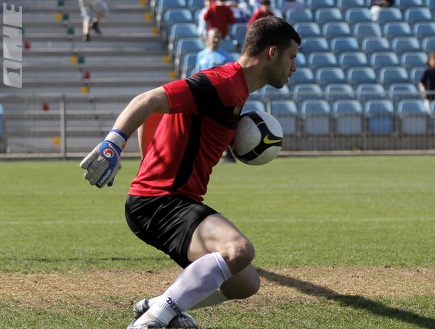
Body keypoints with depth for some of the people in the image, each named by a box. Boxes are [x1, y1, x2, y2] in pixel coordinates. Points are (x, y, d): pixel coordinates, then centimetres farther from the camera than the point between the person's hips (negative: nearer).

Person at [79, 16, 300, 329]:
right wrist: (112, 144, -37)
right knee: (240, 250, -33)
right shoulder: (225, 83, -14)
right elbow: (149, 101, -25)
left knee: (246, 283, 13)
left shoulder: (234, 89, 18)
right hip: (159, 201, -10)